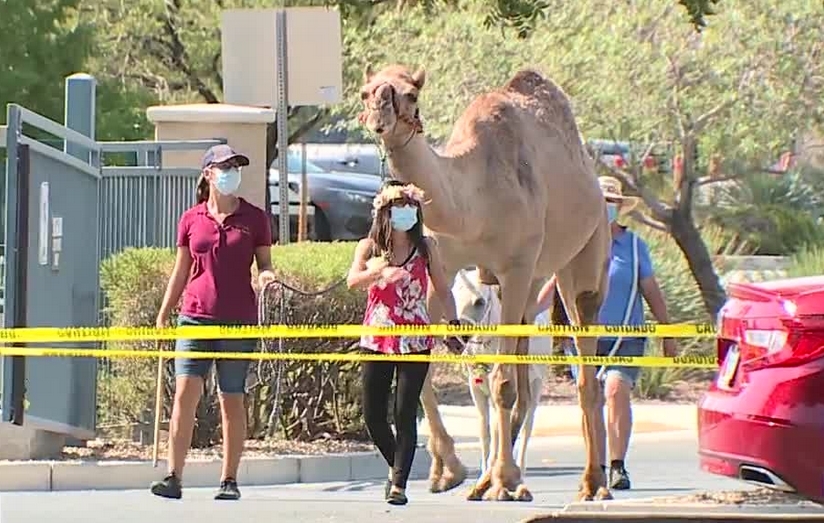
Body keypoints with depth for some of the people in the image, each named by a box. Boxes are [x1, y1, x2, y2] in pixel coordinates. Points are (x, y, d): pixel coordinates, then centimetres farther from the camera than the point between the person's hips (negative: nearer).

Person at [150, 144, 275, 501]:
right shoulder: (191, 220, 9)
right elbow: (181, 271, 14)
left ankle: (229, 480, 11)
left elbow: (265, 264, 10)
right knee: (185, 391, -10)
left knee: (232, 399, 3)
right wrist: (163, 313, 10)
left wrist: (266, 276, -13)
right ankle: (174, 477, -11)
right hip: (196, 316, 1)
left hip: (238, 322, -1)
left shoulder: (254, 219, 6)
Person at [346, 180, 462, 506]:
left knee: (405, 412, -7)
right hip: (376, 340, 1)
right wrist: (379, 272, -31)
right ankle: (396, 466, 28)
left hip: (415, 340, -1)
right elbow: (353, 280, -13)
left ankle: (399, 484, -4)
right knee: (373, 415, 2)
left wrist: (453, 326, -1)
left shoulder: (426, 247, 6)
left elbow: (442, 290, 9)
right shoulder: (369, 247, 4)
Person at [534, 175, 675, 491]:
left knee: (617, 390, -20)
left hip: (626, 337, -1)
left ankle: (618, 466, -19)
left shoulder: (635, 246, 8)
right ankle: (597, 469, 13)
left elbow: (651, 291, 12)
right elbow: (554, 284, 7)